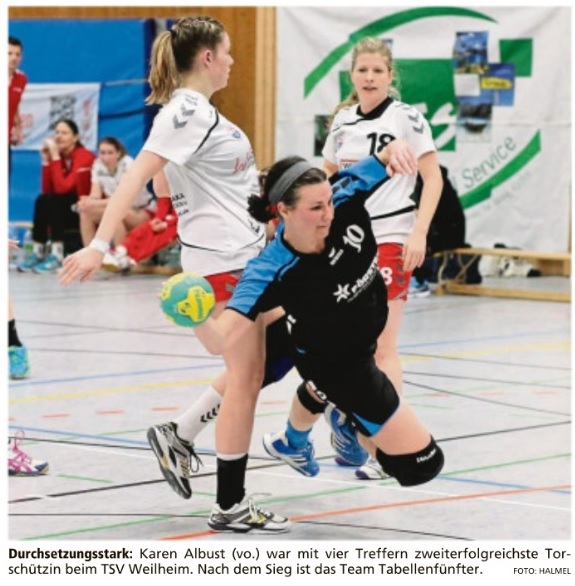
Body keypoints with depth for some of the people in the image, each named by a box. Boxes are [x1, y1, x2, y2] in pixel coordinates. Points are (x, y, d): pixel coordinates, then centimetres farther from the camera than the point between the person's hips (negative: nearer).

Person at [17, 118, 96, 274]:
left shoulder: (84, 157, -18)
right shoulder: (58, 156, 3)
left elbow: (62, 188, -28)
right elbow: (47, 190, -5)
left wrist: (55, 157, -25)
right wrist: (46, 161, -11)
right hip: (66, 213, 6)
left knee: (52, 200, -27)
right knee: (42, 199, -19)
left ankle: (57, 255, -31)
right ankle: (38, 253, -18)